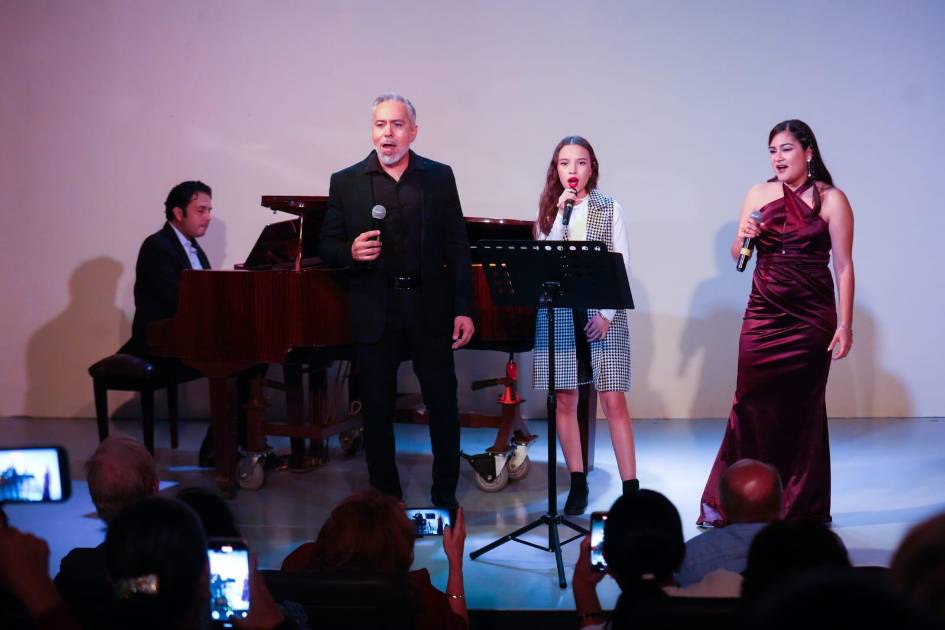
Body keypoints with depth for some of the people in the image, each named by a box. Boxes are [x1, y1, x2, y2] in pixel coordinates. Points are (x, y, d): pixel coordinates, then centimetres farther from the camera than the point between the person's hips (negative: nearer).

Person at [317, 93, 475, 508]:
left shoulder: (439, 177, 6)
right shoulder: (346, 182, 5)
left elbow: (457, 247, 5)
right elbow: (327, 245, 8)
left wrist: (464, 310, -1)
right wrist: (351, 252, -15)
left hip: (430, 309, 0)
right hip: (374, 314, 0)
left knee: (443, 405, 3)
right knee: (377, 409, 5)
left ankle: (445, 497, 17)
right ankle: (386, 499, 17)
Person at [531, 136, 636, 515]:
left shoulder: (610, 209, 3)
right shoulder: (549, 210, 8)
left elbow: (622, 266, 0)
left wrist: (607, 313, -9)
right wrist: (562, 213, -11)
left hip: (602, 314, -2)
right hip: (558, 316, 2)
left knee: (614, 401, -6)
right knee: (564, 400, 4)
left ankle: (631, 488, -3)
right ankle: (578, 484, 14)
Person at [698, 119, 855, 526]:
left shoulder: (831, 200, -3)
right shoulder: (758, 194, 7)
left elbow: (844, 265, -5)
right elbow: (737, 254, 14)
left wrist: (845, 324, -10)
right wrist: (744, 238, -9)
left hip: (812, 316, -2)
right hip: (763, 313, 2)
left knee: (802, 408, 5)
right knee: (752, 404, 1)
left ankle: (802, 507, 16)